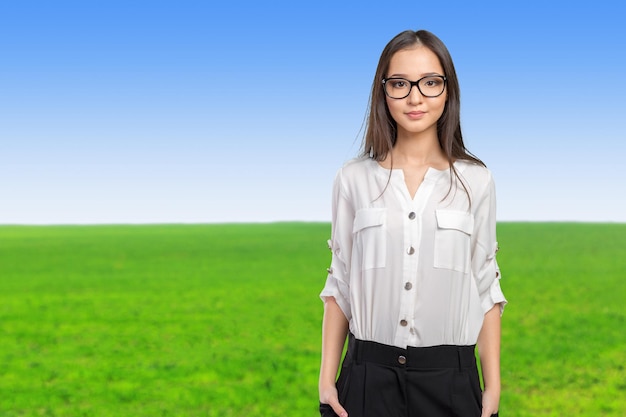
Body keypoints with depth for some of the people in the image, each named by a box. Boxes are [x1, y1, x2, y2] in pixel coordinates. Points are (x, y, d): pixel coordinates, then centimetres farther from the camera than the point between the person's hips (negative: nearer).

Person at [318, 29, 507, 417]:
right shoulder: (354, 178, 1)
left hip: (449, 378, 0)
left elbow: (486, 287, 3)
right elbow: (339, 285, 4)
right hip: (369, 375, 0)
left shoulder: (475, 180, 0)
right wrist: (327, 381, 1)